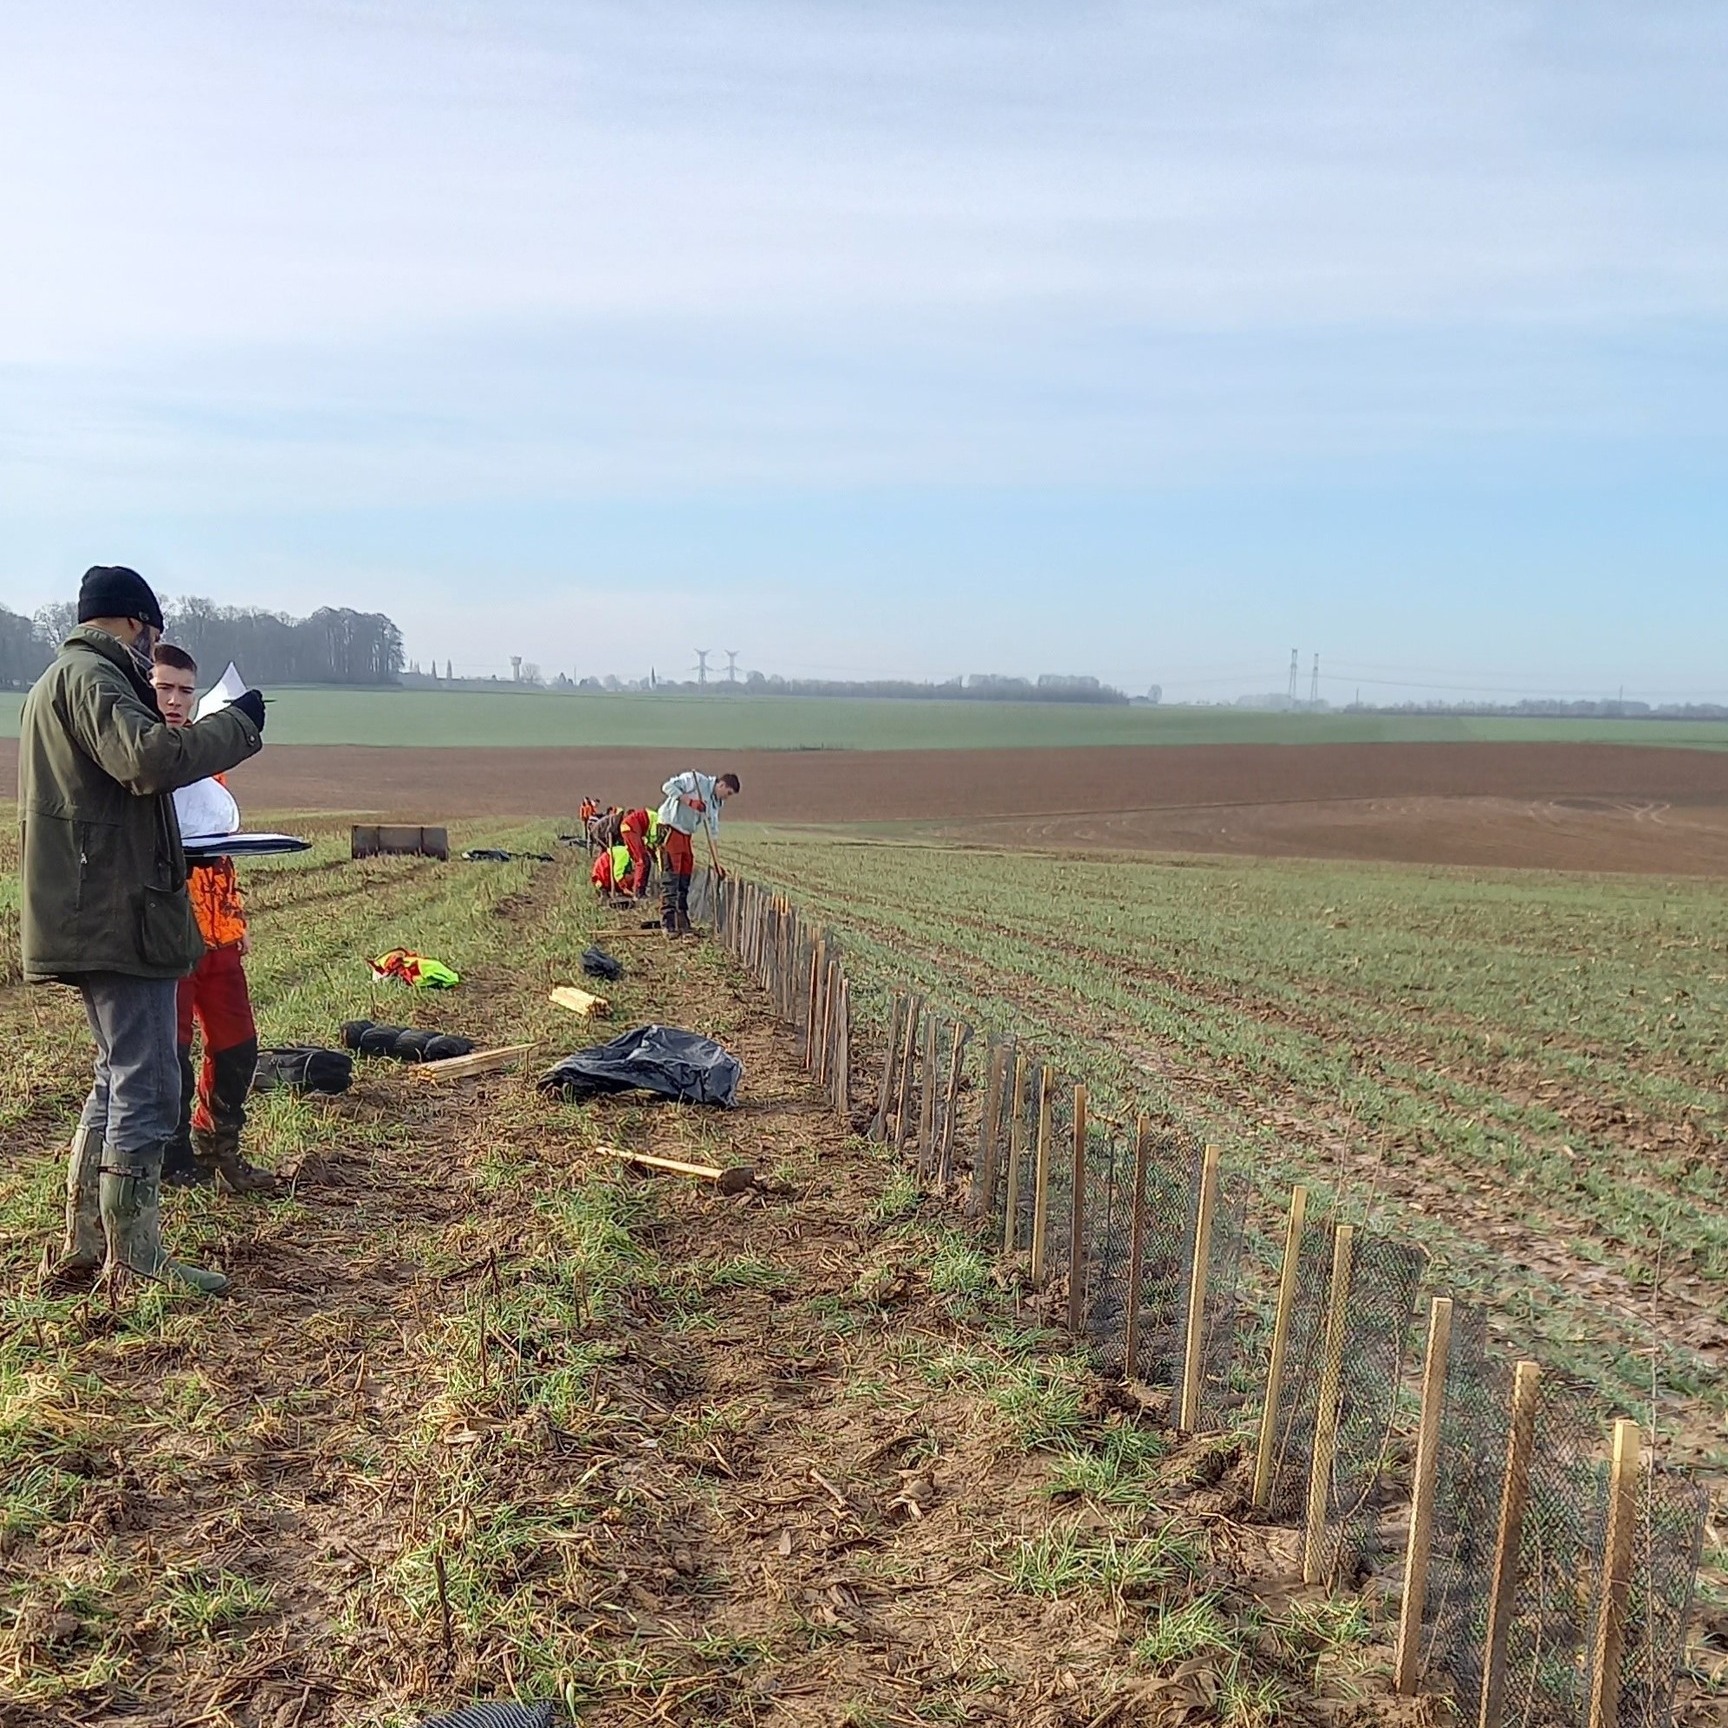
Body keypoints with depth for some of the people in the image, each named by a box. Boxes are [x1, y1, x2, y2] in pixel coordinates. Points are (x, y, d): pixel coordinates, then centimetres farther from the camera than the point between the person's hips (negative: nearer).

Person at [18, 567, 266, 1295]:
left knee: (119, 1080, 18)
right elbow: (150, 758, -30)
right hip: (119, 915, -11)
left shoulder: (59, 680, 20)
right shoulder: (91, 676, -12)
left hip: (90, 918, 11)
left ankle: (86, 1247, 24)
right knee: (147, 1091, -6)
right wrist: (239, 723, -20)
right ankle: (135, 1264, 0)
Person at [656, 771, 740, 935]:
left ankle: (683, 923, 18)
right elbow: (668, 786, -18)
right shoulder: (695, 780, -11)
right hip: (670, 828, -8)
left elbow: (713, 832, 13)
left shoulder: (716, 803, 11)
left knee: (685, 877, 10)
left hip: (686, 835, 8)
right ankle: (667, 924, -7)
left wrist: (716, 862, 8)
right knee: (670, 877, -8)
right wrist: (689, 801, -23)